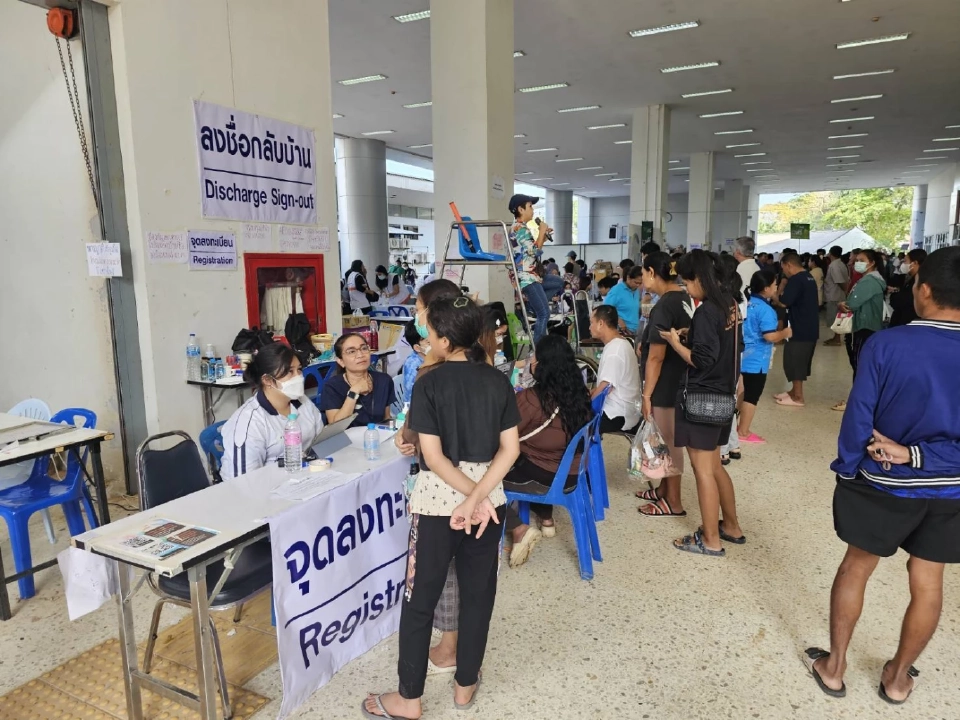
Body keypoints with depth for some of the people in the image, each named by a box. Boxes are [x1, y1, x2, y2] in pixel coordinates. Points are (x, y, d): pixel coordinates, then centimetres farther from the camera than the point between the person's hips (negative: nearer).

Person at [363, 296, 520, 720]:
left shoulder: (429, 385, -15)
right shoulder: (498, 381, -2)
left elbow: (433, 457, -18)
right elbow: (510, 449, -7)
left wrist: (472, 497, -12)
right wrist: (479, 496, -12)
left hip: (439, 500, -4)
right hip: (489, 498, 5)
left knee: (420, 598, 10)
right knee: (478, 592, 17)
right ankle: (465, 685, 32)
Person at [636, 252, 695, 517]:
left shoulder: (663, 307, -21)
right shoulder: (685, 298, 6)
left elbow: (656, 357, -22)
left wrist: (647, 395, -16)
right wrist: (646, 346, 19)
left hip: (666, 386, -9)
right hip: (679, 381, 9)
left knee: (668, 442, 3)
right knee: (667, 440, 20)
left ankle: (674, 503, 16)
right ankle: (664, 489, 35)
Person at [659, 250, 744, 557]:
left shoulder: (706, 311, -19)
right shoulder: (728, 304, 8)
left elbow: (702, 361, -22)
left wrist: (675, 342, -10)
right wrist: (688, 337, 11)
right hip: (722, 395, 9)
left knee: (702, 470, 1)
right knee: (714, 466, 20)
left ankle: (710, 540, 12)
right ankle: (731, 527, 31)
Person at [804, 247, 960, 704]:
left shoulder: (887, 345, -20)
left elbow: (858, 418, -15)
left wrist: (847, 472, -2)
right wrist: (916, 454, -14)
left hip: (884, 485, -3)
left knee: (856, 568, 15)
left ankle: (834, 666, 27)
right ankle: (899, 677, 35)